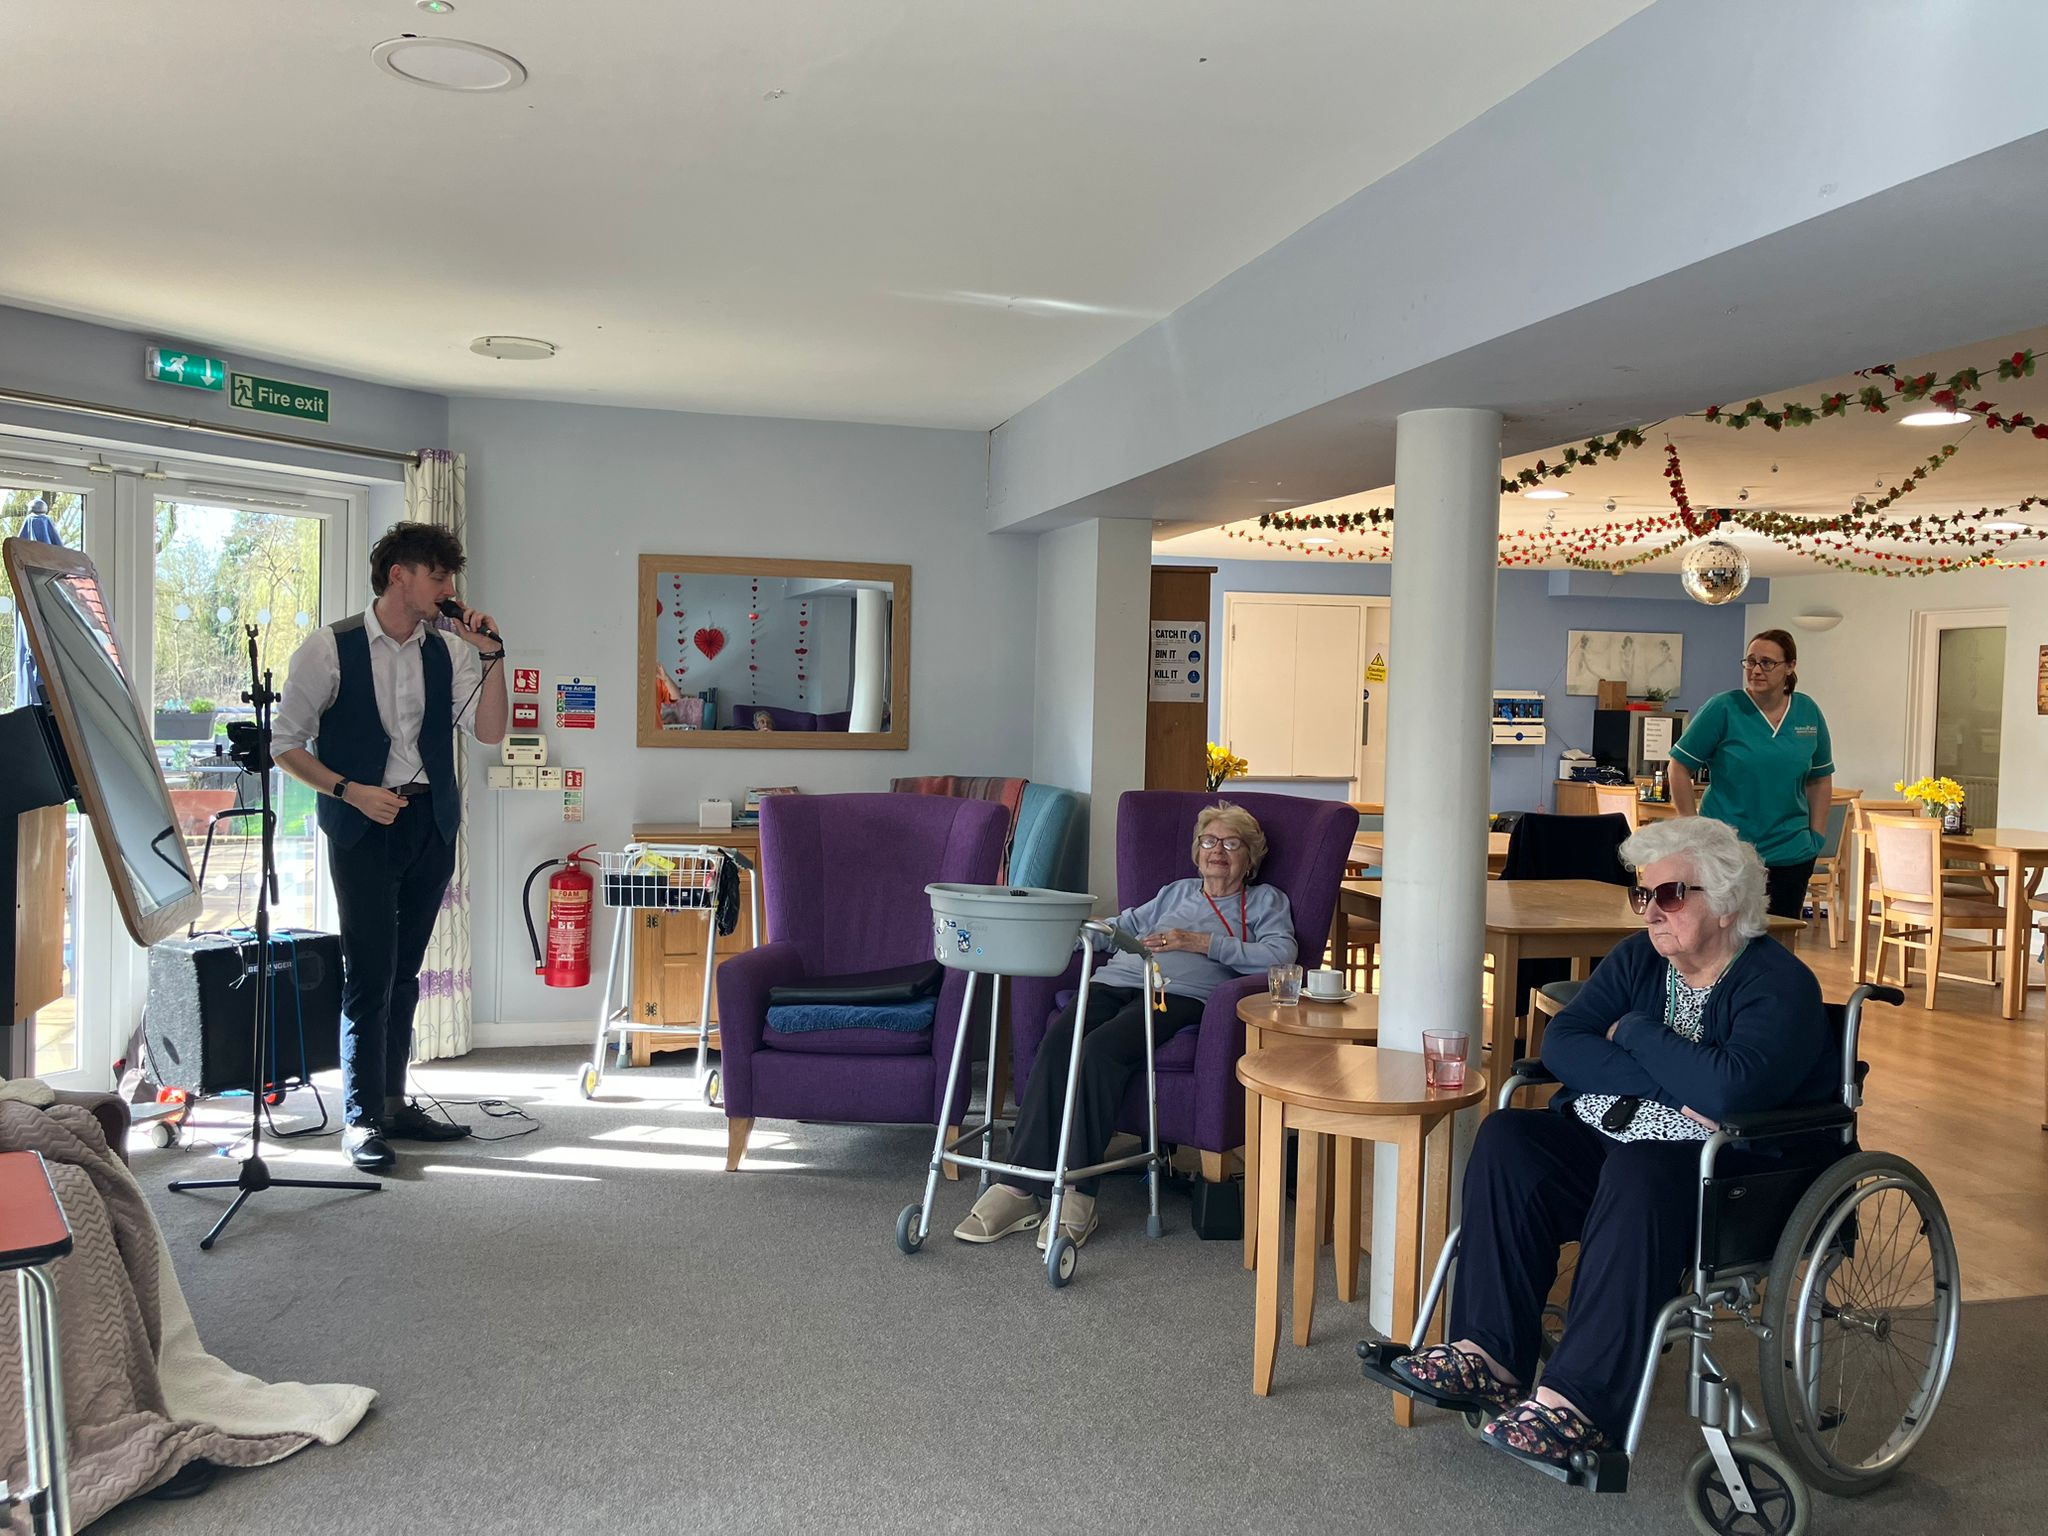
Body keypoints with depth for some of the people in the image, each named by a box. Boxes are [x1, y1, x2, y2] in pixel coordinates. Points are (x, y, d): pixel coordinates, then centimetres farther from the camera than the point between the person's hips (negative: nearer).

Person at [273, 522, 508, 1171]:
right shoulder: (330, 648, -5)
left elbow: (489, 731, -1)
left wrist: (490, 656, -10)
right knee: (369, 973, -7)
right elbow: (286, 743, -3)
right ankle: (361, 1118, 3)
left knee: (404, 971, 12)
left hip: (431, 823, 5)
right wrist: (351, 791, -14)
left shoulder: (447, 651, 7)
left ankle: (393, 1102, 22)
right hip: (364, 825, -5)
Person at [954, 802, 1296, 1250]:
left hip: (1179, 993, -4)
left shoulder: (1266, 901, 22)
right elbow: (1126, 925, 30)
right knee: (1058, 1040, -29)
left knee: (1102, 1049, -36)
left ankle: (1077, 1197, -33)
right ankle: (1018, 1188, -31)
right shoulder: (1175, 892, 37)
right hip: (1118, 978, 4)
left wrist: (1202, 942, -3)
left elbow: (1279, 956, 3)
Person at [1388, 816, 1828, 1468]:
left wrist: (1634, 1033, -14)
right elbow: (1560, 1043, -3)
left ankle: (1580, 1398, -35)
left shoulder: (1778, 985, -12)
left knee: (1637, 1174, -36)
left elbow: (1729, 1089, -30)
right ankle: (1490, 1352, -19)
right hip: (1608, 1144, 7)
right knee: (1506, 1136, -16)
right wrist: (1665, 1084, -17)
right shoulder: (1639, 958, 9)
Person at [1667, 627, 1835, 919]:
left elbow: (1821, 778, 16)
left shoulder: (1808, 713, 6)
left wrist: (1817, 836, 9)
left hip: (1791, 854, 4)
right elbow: (1680, 767, -3)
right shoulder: (1723, 709, -7)